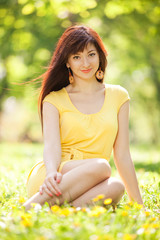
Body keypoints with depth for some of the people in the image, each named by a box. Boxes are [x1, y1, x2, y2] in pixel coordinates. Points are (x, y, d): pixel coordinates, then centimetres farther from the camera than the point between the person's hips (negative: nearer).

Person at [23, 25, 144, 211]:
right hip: (44, 180, -2)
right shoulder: (54, 99, 9)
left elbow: (122, 155, 13)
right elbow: (51, 145, -7)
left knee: (116, 187, -32)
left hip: (89, 186, 2)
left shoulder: (117, 96, 14)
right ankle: (30, 208, -34)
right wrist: (52, 174, -30)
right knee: (100, 166, -33)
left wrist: (138, 202, 9)